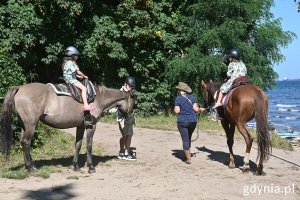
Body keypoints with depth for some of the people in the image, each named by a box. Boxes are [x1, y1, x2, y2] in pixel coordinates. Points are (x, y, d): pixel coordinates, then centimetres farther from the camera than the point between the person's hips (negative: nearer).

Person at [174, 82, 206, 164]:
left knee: (185, 139, 1)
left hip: (182, 121, -4)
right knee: (188, 138, 22)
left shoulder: (178, 99, -8)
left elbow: (177, 111, -11)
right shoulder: (192, 97, 2)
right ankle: (187, 154, 32)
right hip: (193, 121, 4)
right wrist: (200, 109, 17)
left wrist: (175, 109, 10)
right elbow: (196, 109, -3)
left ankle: (188, 158, -1)